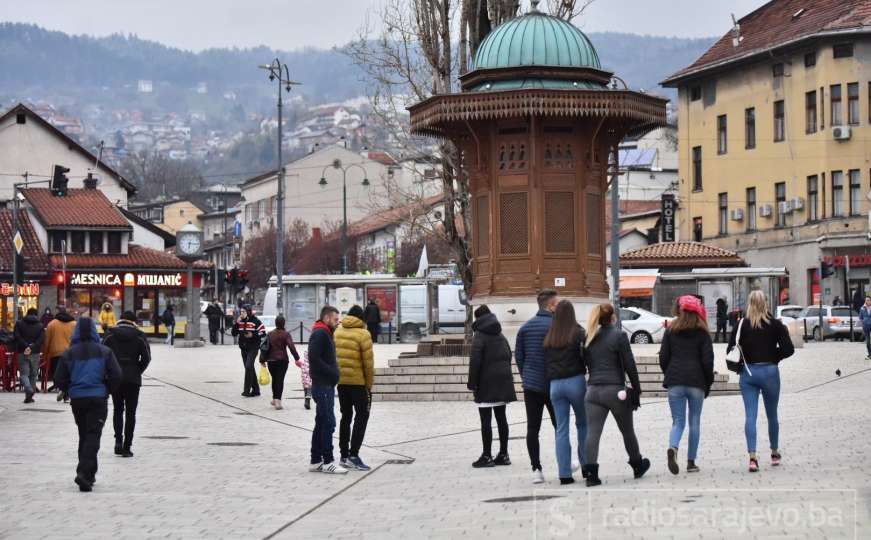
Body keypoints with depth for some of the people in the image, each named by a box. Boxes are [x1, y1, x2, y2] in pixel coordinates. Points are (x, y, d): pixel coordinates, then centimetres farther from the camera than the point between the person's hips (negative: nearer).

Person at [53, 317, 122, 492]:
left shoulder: (69, 353, 0)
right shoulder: (105, 352, -4)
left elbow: (59, 380, 0)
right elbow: (116, 376, -7)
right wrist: (108, 390, 10)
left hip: (77, 399, 2)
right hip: (98, 399, -2)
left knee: (84, 435, 17)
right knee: (93, 435, -4)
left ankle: (89, 473, 22)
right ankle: (85, 473, -21)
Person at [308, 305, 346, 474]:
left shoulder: (326, 334, 18)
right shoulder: (319, 334, -14)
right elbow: (314, 358, -24)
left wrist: (334, 372, 6)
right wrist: (332, 372, -19)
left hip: (326, 385, 11)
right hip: (323, 385, -11)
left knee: (321, 424, 13)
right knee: (328, 423, -9)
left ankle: (316, 461, 17)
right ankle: (328, 462, -6)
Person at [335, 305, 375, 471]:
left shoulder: (337, 332, 6)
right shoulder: (362, 334, -12)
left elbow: (333, 356, 8)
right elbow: (368, 362, -13)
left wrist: (336, 376, 14)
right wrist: (369, 383, -4)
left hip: (340, 381, 6)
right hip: (358, 382, -6)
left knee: (346, 416, 15)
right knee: (362, 416, 1)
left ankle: (344, 455, 17)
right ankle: (353, 455, -9)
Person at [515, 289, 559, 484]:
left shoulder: (525, 327, 5)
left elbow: (518, 356, 7)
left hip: (531, 386, 3)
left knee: (532, 428, 3)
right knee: (559, 425, 12)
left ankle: (536, 469, -2)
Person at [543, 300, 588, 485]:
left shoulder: (549, 337, 9)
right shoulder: (578, 333, -4)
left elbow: (546, 362, 13)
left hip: (555, 384, 3)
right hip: (575, 381, -3)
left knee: (561, 429, 3)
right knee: (583, 424, 12)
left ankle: (564, 473, 0)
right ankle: (586, 464, 11)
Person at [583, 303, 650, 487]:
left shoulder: (590, 338, 9)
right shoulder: (619, 335, -6)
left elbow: (587, 364, 12)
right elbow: (629, 365, -7)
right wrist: (636, 389, -1)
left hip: (593, 390, 3)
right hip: (615, 390, -3)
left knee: (592, 433, -4)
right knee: (627, 431, 14)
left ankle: (591, 472, -15)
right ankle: (637, 466, 30)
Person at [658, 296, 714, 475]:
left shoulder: (670, 331, 7)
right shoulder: (702, 332, 2)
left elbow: (663, 357, 4)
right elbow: (707, 360, -3)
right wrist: (708, 384, 7)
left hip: (675, 382, 1)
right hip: (696, 382, -1)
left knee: (677, 421, 3)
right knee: (694, 422, 9)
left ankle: (672, 448, -26)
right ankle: (691, 462, 8)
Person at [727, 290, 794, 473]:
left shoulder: (742, 325, -3)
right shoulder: (775, 324, -3)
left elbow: (731, 349, -6)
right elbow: (788, 349, -8)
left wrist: (743, 361, 10)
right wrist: (773, 357, 8)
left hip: (748, 373, 0)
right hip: (770, 372, 0)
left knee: (750, 415, -1)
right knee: (772, 415, 15)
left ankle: (752, 456, -14)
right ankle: (775, 453, 29)